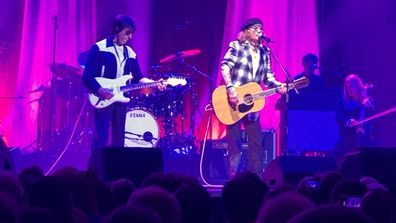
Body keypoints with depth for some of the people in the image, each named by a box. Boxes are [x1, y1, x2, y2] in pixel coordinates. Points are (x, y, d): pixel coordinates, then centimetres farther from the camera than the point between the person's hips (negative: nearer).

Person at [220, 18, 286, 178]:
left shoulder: (264, 52, 14)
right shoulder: (237, 47, -2)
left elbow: (268, 76, 14)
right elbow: (225, 67, -14)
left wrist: (279, 86, -6)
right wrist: (230, 88, -27)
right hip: (234, 101, -5)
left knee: (256, 142, 3)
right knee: (234, 142, -4)